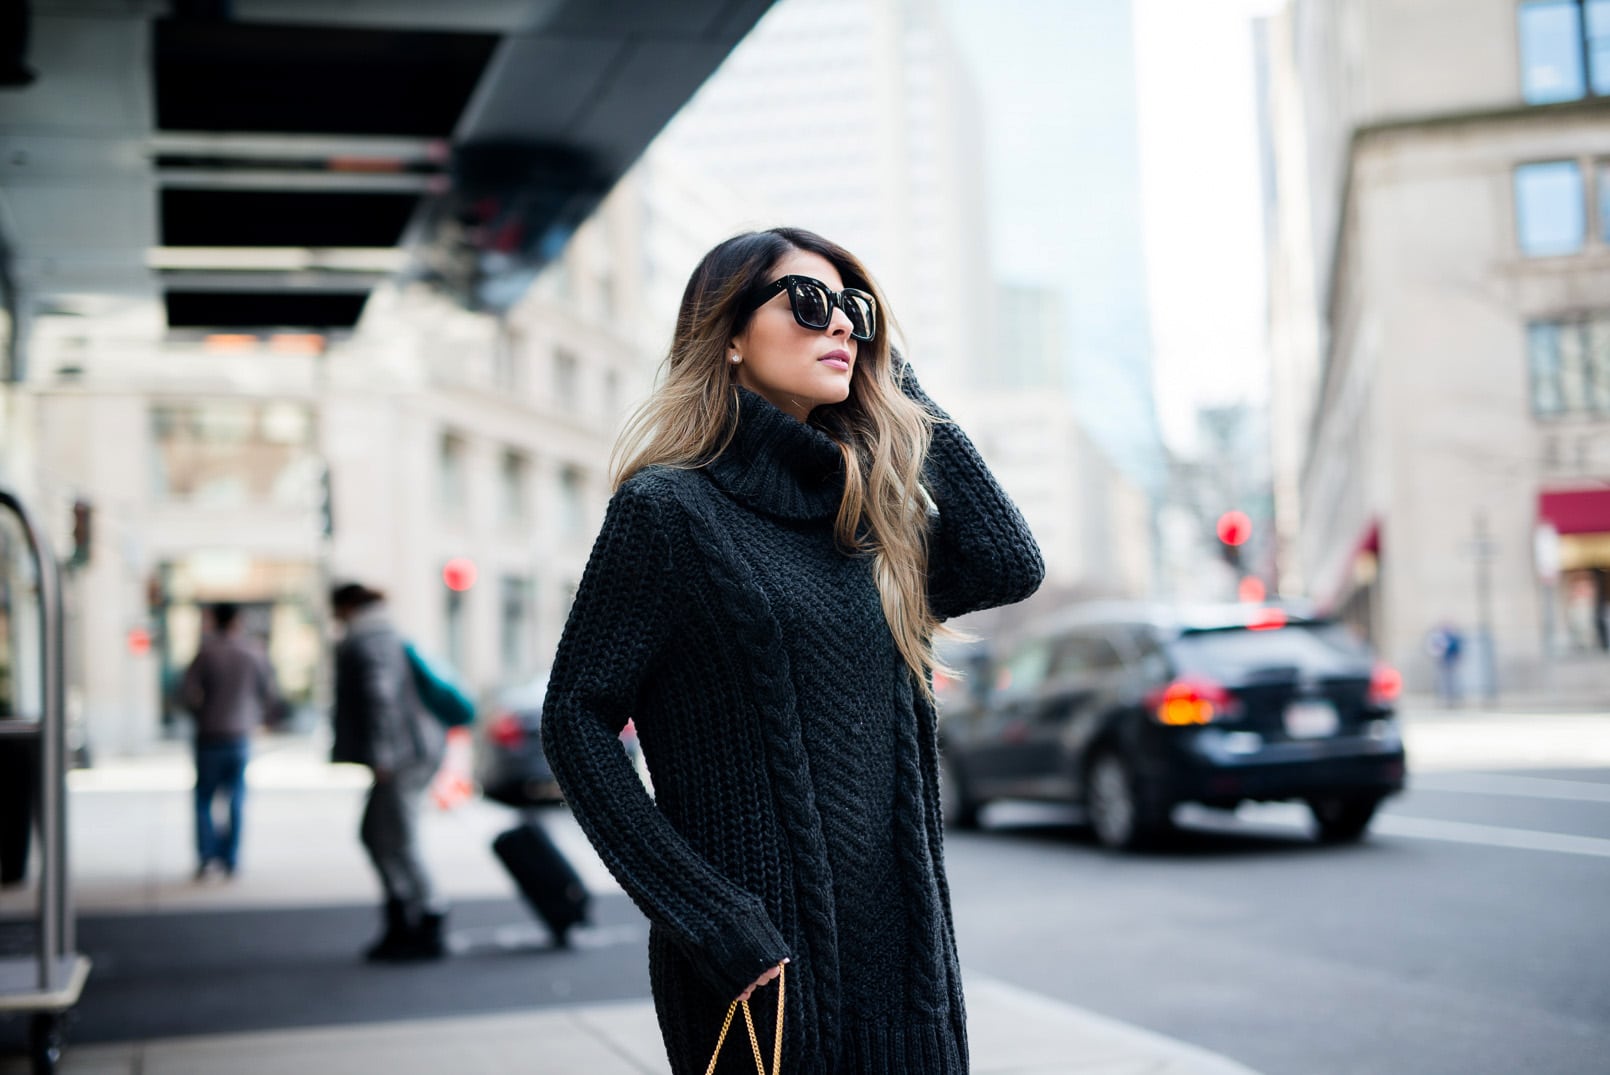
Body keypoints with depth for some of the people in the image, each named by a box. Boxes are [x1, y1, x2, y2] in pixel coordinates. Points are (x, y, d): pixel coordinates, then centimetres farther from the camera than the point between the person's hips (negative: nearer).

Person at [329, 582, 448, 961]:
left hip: (403, 755, -10)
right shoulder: (386, 636, 19)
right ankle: (399, 922, 19)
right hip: (418, 749, 10)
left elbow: (379, 698, -22)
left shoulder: (363, 643, -11)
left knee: (399, 843, -5)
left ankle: (430, 930, -2)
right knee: (374, 834, 17)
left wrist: (380, 755, -23)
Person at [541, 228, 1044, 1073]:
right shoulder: (670, 509, -6)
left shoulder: (861, 512, 11)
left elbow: (1007, 566, -4)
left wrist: (898, 388, 4)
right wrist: (708, 916, -16)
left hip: (898, 942, 6)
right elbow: (575, 721, -9)